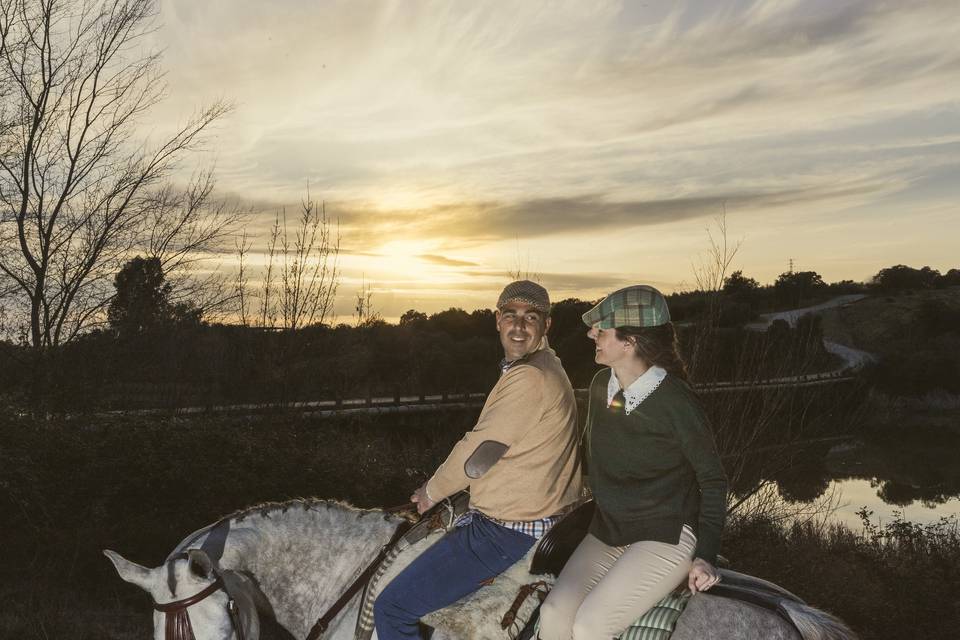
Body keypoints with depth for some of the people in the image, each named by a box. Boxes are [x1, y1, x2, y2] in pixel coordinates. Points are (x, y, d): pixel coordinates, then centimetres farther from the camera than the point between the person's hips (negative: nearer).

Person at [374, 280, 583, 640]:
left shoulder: (529, 378, -23)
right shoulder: (545, 367, 12)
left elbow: (474, 458, -18)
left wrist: (432, 492, 0)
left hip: (505, 532, -11)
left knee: (390, 609, -9)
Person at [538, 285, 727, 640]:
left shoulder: (675, 403, -18)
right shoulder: (601, 385, 2)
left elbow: (713, 479, -8)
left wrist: (705, 556, -12)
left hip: (665, 537, -6)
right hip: (606, 532, 6)